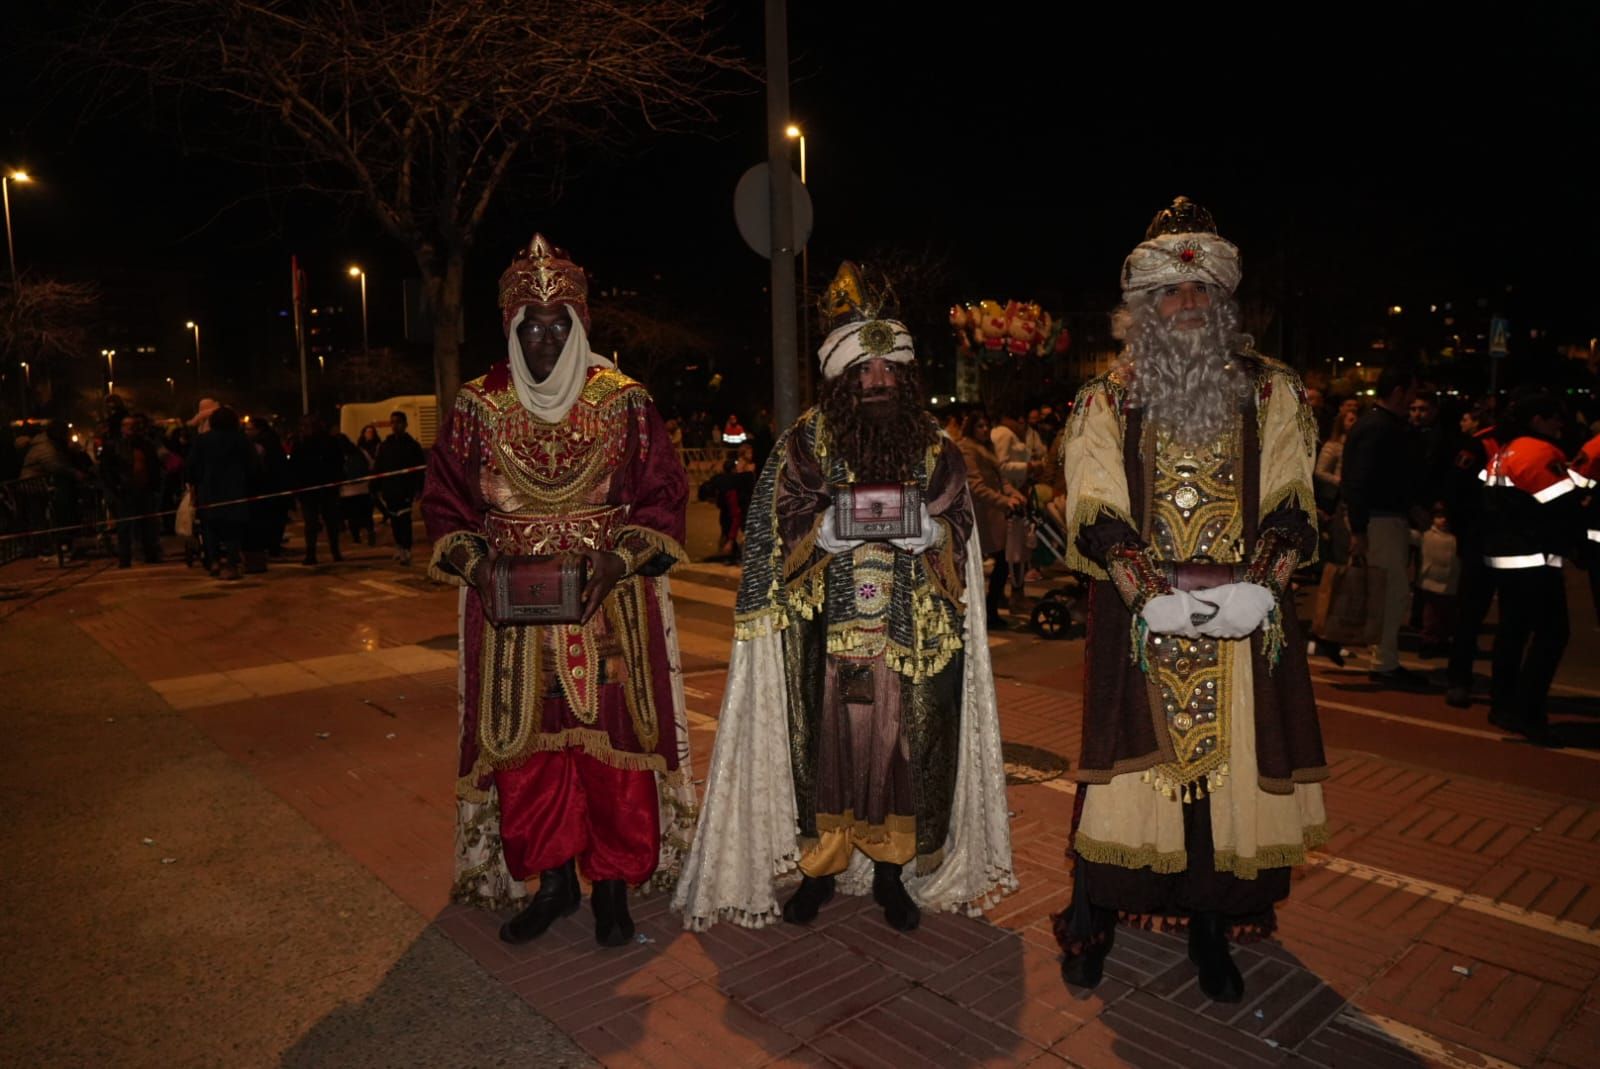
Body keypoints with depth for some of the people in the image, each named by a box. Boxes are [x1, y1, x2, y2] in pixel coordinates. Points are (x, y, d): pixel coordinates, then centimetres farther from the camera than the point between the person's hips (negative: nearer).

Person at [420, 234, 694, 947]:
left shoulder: (622, 400, -1)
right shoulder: (478, 406, 4)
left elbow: (664, 494, 0)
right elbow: (444, 501, 8)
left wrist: (619, 559, -14)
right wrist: (474, 564, -9)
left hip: (609, 605, -1)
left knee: (611, 740, 2)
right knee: (524, 743, 7)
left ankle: (612, 886, 18)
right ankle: (551, 880, 24)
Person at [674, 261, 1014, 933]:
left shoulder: (935, 449, 9)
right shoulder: (804, 443, 5)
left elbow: (957, 533, 6)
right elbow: (783, 530, 1)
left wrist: (929, 532, -16)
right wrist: (828, 529, -18)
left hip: (911, 632, 2)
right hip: (825, 632, -1)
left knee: (901, 742, 3)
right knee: (825, 740, 0)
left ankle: (890, 870, 20)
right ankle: (819, 868, 19)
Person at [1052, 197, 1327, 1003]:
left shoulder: (1271, 393, 10)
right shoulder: (1106, 401, 6)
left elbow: (1290, 500, 4)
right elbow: (1096, 511, -2)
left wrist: (1256, 583, -13)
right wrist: (1151, 591, -16)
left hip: (1244, 624, 2)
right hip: (1140, 621, -1)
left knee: (1232, 761, 4)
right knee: (1133, 763, 1)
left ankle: (1211, 928, 20)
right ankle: (1090, 922, 16)